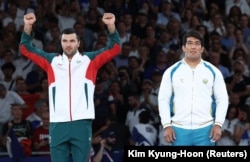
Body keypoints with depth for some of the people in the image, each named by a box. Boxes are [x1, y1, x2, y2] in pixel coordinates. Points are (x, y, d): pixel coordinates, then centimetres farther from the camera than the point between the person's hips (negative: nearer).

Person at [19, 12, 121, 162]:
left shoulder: (90, 60, 9)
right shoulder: (52, 61, 12)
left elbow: (115, 48, 2)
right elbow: (26, 48, 10)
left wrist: (111, 25, -15)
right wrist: (28, 26, -6)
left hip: (82, 123, -1)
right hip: (58, 124, 1)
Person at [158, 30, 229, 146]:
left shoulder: (213, 71, 5)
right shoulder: (171, 71, 5)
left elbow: (222, 99, 7)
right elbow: (163, 99, 6)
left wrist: (218, 124, -3)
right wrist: (167, 125, -3)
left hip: (205, 129, 0)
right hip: (179, 129, 0)